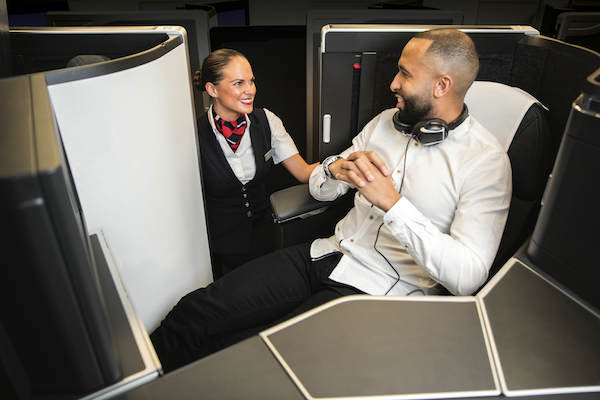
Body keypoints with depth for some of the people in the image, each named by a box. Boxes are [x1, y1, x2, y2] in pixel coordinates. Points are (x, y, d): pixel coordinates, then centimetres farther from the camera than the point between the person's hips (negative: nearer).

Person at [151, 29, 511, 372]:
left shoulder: (486, 161, -8)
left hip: (380, 290, -5)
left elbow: (469, 276, -17)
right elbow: (319, 187, 14)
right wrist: (336, 169, -11)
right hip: (328, 255, 6)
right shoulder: (386, 121, 11)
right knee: (195, 312, -10)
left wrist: (391, 203, -24)